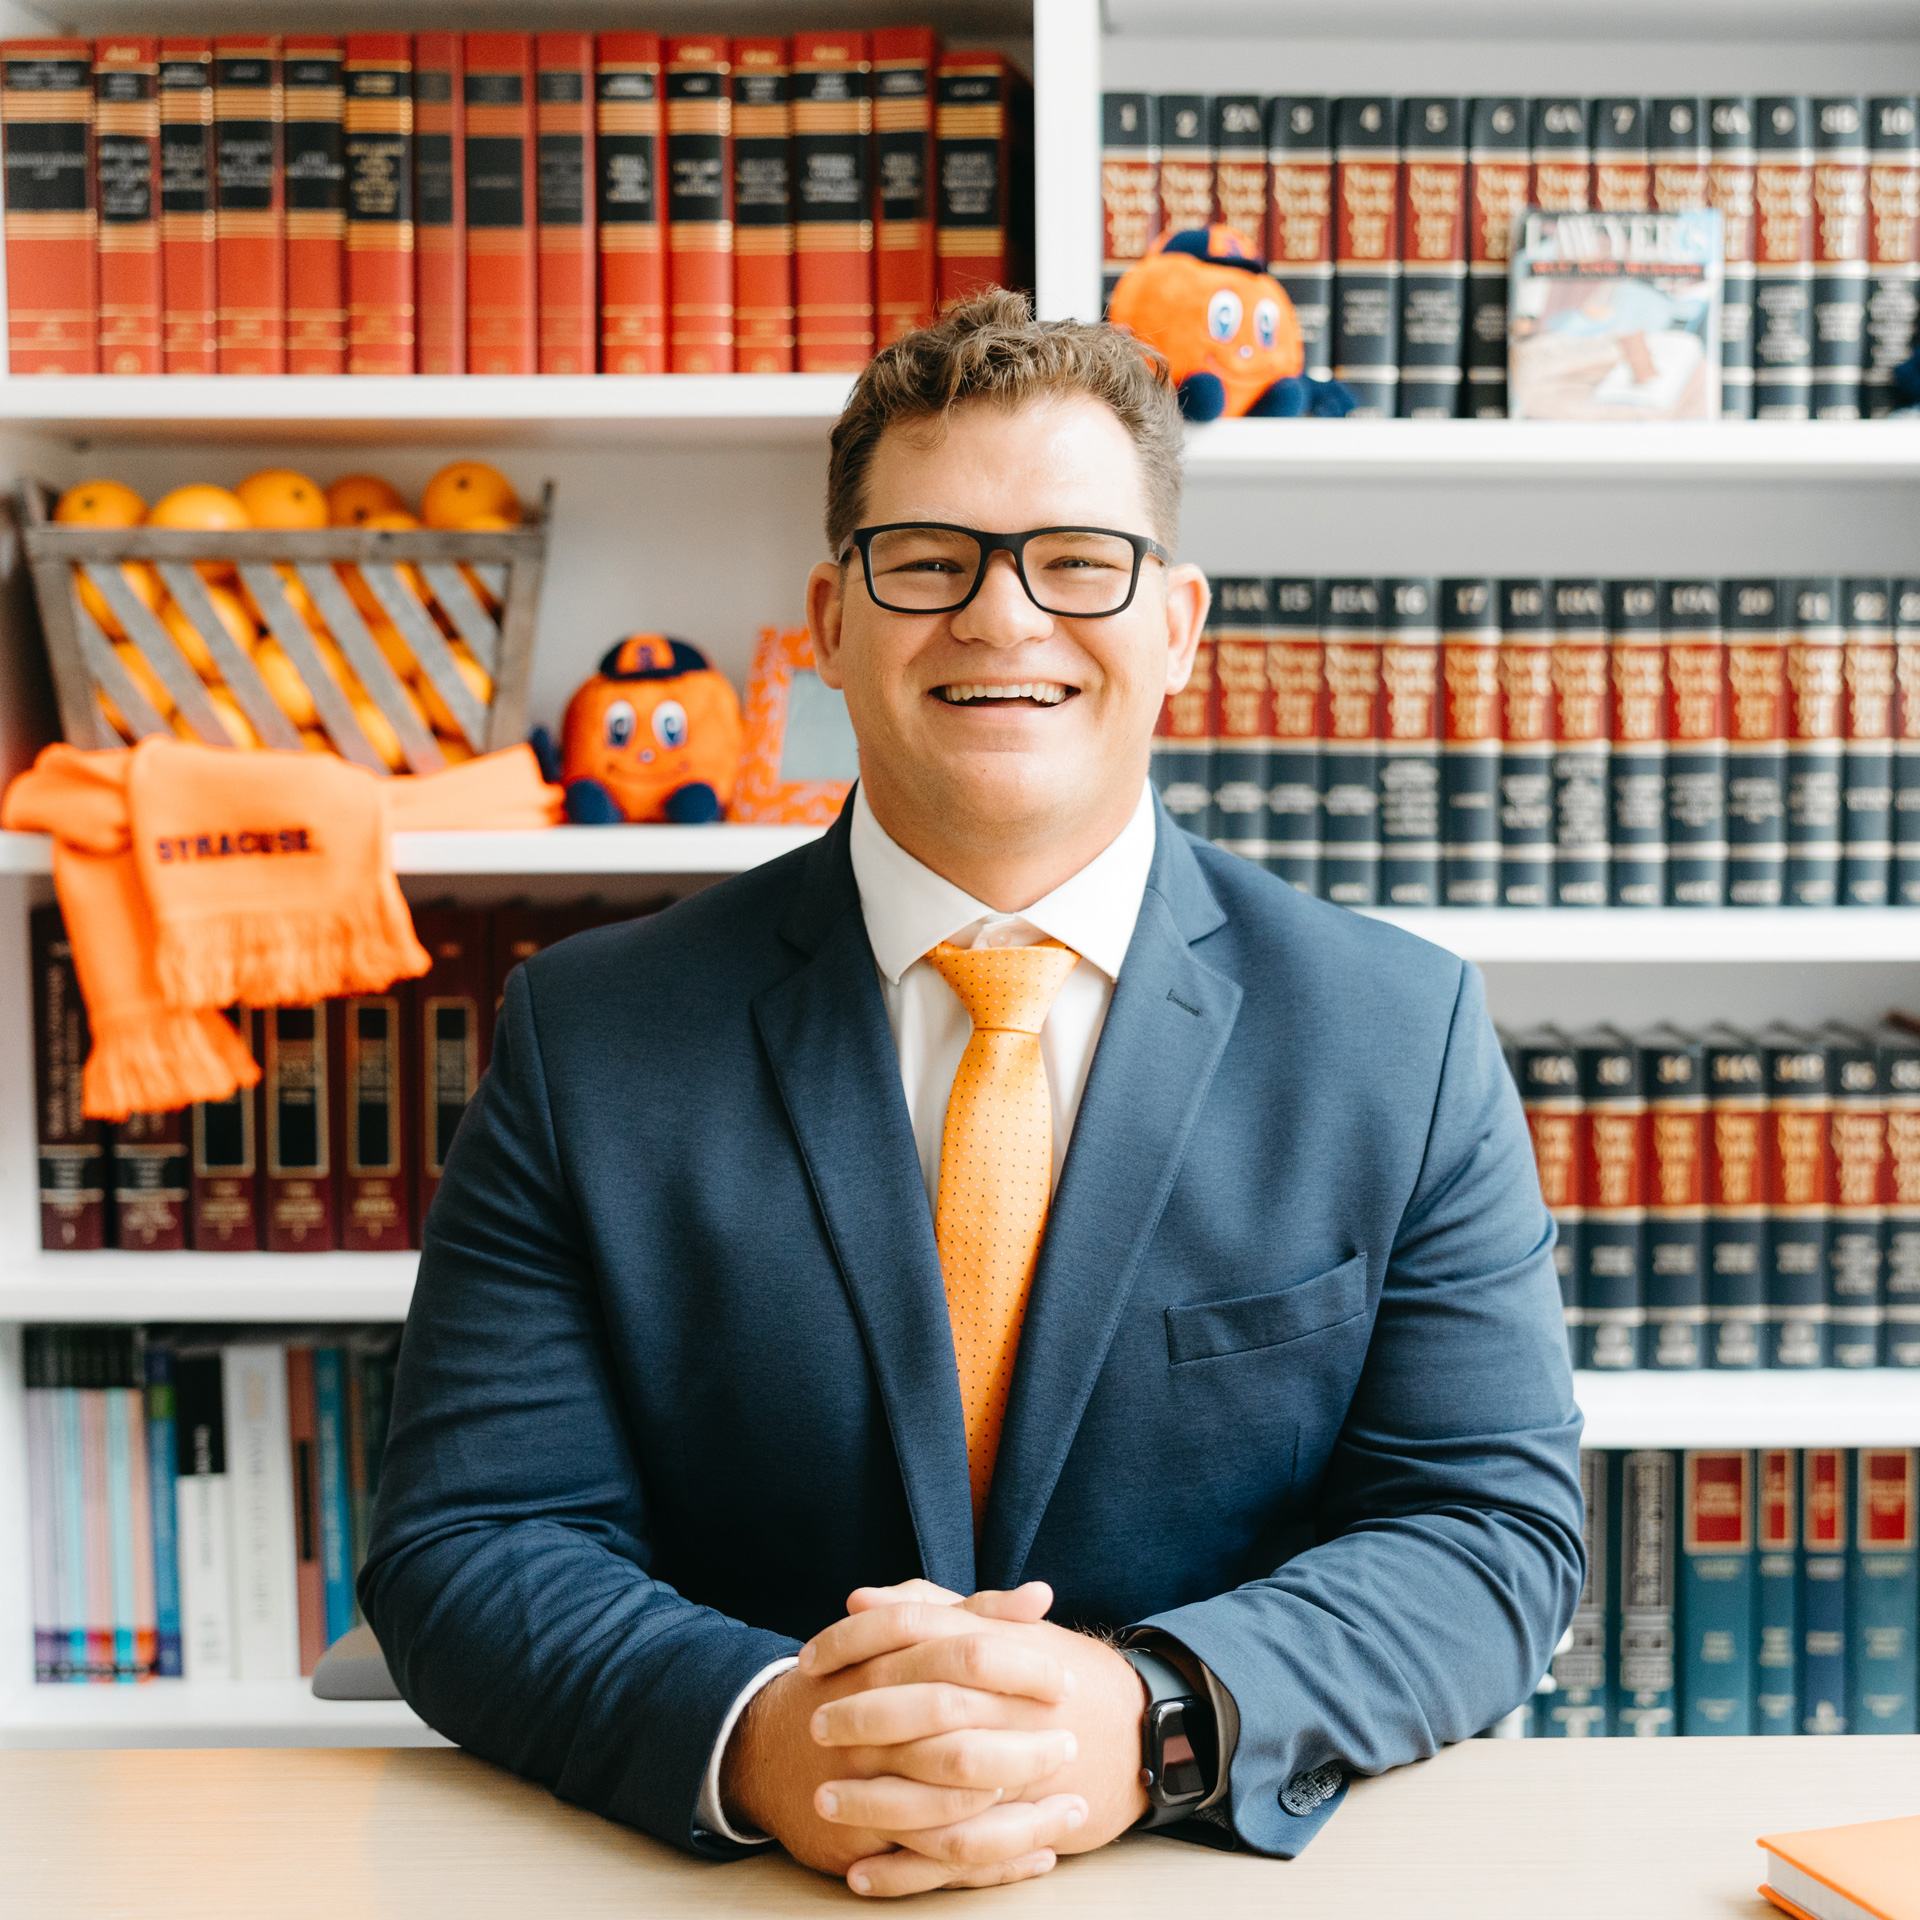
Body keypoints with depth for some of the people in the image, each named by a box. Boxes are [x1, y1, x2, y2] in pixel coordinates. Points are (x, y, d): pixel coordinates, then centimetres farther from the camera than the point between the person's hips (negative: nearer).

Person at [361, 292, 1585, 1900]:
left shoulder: (1404, 1035, 1)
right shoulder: (589, 1040, 0)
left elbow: (1496, 1528, -3)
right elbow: (466, 1550, -4)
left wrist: (1153, 1718, -20)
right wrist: (756, 1735, -23)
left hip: (1244, 1882, 1)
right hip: (735, 1883, 0)